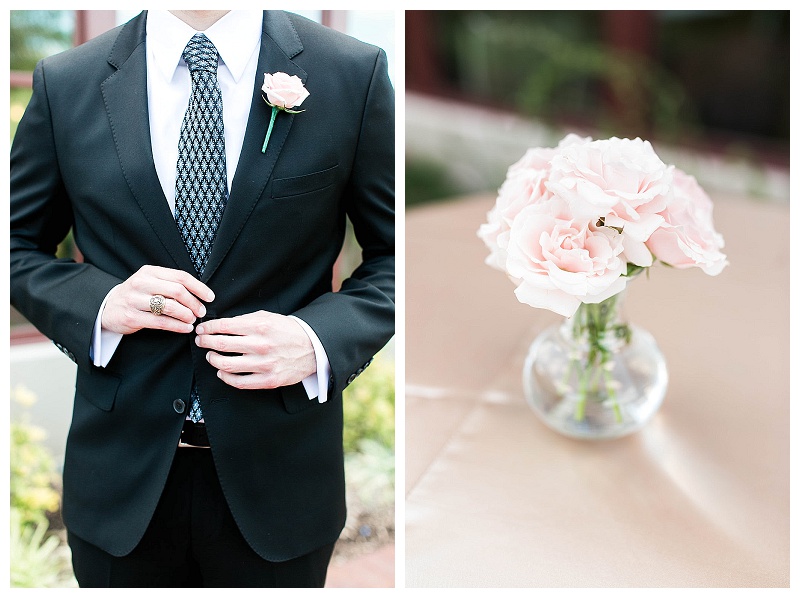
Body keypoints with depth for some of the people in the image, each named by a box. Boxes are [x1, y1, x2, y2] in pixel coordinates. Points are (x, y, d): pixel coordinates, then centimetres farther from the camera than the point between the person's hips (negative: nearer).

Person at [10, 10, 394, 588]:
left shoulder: (356, 74, -7)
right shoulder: (65, 83, -2)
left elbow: (395, 253, -1)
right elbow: (19, 246, 7)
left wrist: (320, 340, -18)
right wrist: (99, 304, -13)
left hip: (279, 469, -1)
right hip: (123, 471, 1)